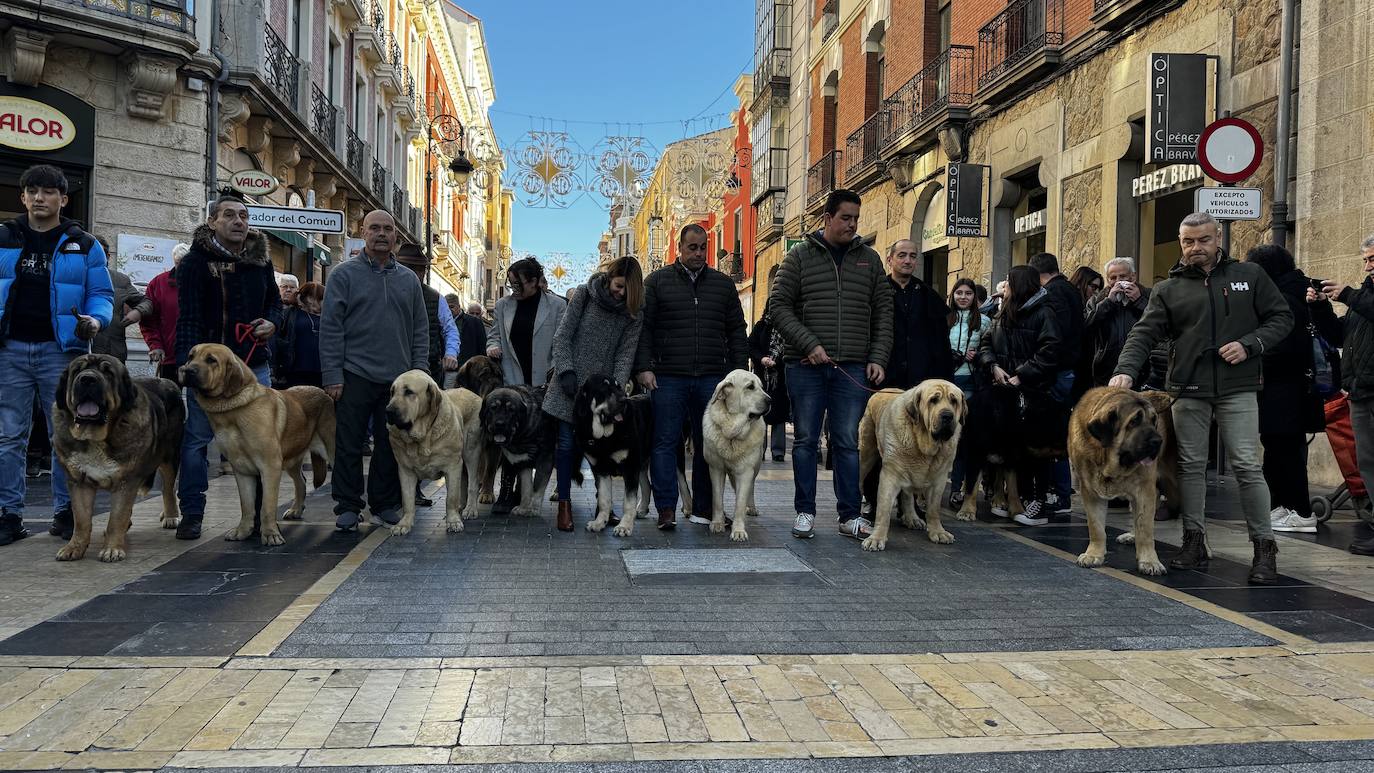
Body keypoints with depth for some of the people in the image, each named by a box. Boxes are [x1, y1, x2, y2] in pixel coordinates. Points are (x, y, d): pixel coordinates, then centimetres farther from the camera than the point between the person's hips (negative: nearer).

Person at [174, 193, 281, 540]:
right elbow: (189, 318, -14)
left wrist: (272, 323, 1)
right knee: (197, 439, 0)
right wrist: (190, 365, -25)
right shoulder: (196, 261, -7)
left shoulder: (261, 259, 10)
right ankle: (191, 514, 10)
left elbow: (274, 299, 25)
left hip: (255, 364, 5)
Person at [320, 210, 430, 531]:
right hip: (355, 376, -3)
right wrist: (332, 375, -9)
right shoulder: (344, 274, 2)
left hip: (398, 379, 3)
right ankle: (347, 507, 10)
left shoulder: (409, 279, 13)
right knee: (349, 445, 1)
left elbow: (420, 329, 15)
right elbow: (330, 327, -3)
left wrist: (419, 371, 5)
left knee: (391, 445, 8)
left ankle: (385, 504, 19)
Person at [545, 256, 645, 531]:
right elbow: (562, 336, -2)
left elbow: (626, 353, -2)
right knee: (567, 443, -4)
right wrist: (566, 371, -12)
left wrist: (616, 387, -15)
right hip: (571, 382, -1)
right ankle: (564, 503, 3)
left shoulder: (633, 312, 1)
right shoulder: (585, 294, -2)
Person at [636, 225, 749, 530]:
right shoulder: (657, 281, 8)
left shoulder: (723, 284, 15)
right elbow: (643, 328, 4)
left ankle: (703, 509, 14)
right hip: (669, 378, -2)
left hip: (712, 379, 2)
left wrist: (740, 372, 7)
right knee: (665, 443, -3)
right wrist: (644, 368, -6)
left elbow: (737, 332, 15)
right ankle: (666, 510, 1)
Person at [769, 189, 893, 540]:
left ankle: (850, 516, 11)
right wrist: (809, 345, -11)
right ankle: (805, 512, 14)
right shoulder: (800, 256, 4)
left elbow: (883, 313, 12)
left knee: (848, 443, 4)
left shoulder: (870, 258, 12)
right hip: (806, 366, -2)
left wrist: (878, 358, 1)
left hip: (853, 368, 2)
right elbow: (779, 304, -1)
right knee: (805, 440, 5)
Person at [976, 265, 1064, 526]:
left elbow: (1050, 350, -15)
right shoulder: (1004, 315, 17)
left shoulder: (1043, 313, -6)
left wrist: (1021, 375, -18)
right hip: (1008, 395, 7)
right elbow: (985, 344, 14)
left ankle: (1039, 504, 2)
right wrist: (993, 366, -6)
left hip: (1036, 394, -7)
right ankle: (1024, 498, 18)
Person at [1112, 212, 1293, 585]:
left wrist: (1249, 344, -10)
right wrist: (1126, 370, -18)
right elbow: (1144, 333, -2)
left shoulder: (1249, 275, 7)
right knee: (1191, 465, 6)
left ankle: (1264, 547, 3)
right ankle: (1194, 541, 16)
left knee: (1247, 465, -5)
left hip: (1237, 388, -2)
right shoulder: (1169, 289, 7)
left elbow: (1281, 317, 8)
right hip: (1188, 389, 2)